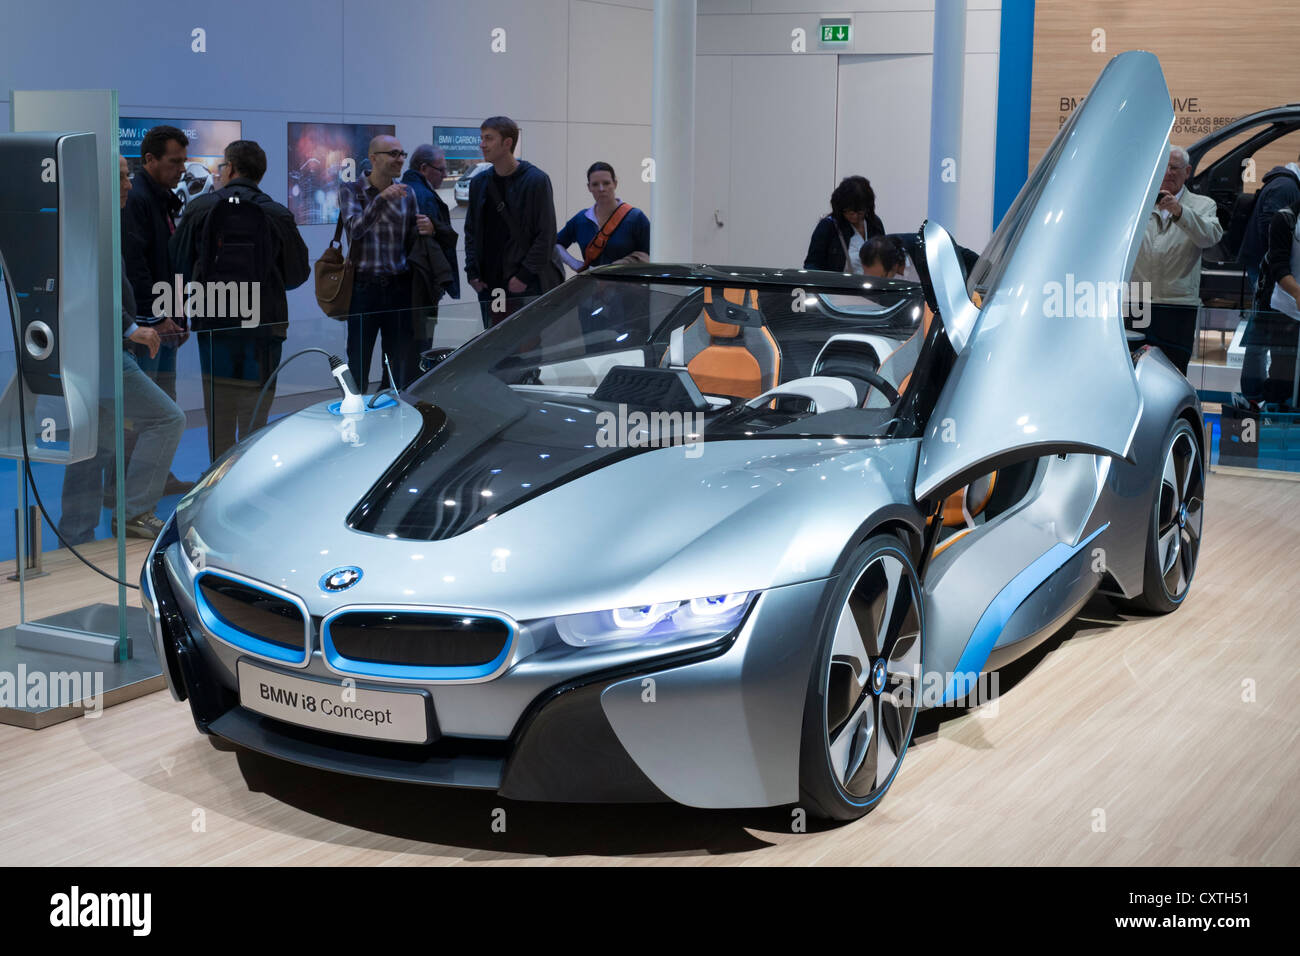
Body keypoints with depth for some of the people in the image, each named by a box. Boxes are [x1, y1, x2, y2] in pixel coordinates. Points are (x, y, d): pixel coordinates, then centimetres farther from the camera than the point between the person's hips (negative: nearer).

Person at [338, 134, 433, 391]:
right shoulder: (351, 190, 0)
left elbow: (411, 243, 13)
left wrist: (426, 230, -9)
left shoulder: (406, 193, 10)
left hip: (399, 286, 3)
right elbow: (355, 228, -17)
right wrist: (382, 199, -28)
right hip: (364, 286, -3)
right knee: (358, 363, -3)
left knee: (400, 359, 5)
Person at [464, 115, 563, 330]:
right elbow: (471, 232, 18)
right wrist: (472, 272, 6)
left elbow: (546, 235, -8)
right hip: (489, 286, 5)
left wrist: (524, 276, -12)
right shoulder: (479, 183, 11)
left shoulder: (536, 180, -6)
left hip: (529, 287, -5)